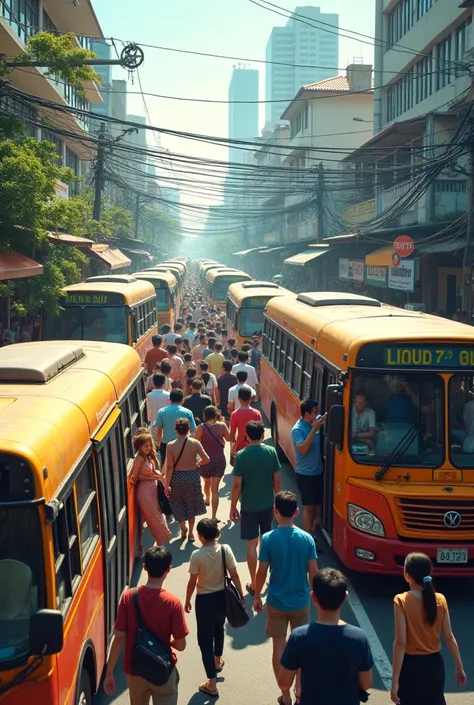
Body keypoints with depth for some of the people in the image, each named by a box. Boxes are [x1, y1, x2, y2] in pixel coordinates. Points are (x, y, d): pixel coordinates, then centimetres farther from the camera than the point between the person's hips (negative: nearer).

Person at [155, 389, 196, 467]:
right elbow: (193, 430, -6)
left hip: (166, 445, 1)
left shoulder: (162, 411, -4)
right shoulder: (188, 412, -7)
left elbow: (159, 431, 1)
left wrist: (159, 444, 17)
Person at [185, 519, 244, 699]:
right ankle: (217, 662, 55)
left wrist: (187, 601, 2)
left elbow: (192, 582, -14)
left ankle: (212, 684, 7)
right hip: (222, 597, 5)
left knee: (205, 640, 6)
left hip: (204, 600, -5)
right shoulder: (225, 549, -13)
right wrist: (240, 595, 5)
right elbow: (234, 575, -8)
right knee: (218, 629, 32)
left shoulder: (197, 555, -21)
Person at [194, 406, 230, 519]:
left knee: (207, 482, 29)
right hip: (219, 459, 0)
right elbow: (229, 438, 8)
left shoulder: (201, 428, -12)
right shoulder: (221, 426, -8)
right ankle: (214, 516, -7)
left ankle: (207, 499, 57)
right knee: (215, 488, -1)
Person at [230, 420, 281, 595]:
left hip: (249, 506, -3)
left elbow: (237, 485, -12)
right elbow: (277, 480, -2)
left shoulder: (241, 455, -14)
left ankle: (254, 584, 7)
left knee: (252, 544, 3)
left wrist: (233, 507, -2)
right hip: (267, 504, 3)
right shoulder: (271, 452, -7)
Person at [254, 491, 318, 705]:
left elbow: (262, 572, -11)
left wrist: (257, 596, 5)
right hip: (301, 602, 2)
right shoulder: (307, 539, -10)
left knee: (279, 648, 11)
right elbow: (313, 572, -5)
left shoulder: (268, 539, -15)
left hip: (276, 603, -2)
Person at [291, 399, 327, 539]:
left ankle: (315, 530, 31)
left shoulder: (317, 422, -2)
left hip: (318, 471, 7)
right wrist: (314, 429, -32)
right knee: (309, 507, 1)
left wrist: (326, 419, -11)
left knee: (318, 504, 16)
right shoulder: (298, 429, -20)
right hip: (305, 474, -7)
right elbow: (303, 449, -31)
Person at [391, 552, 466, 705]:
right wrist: (459, 667, 12)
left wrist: (395, 679, -15)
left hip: (411, 666, -4)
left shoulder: (402, 601, -17)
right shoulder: (440, 600, -4)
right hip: (435, 664, 4)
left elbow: (400, 643, -18)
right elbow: (449, 637, 0)